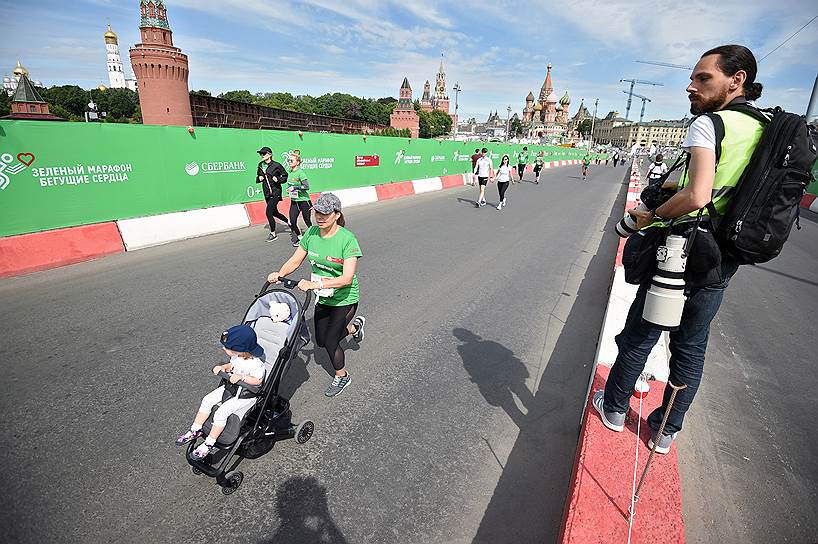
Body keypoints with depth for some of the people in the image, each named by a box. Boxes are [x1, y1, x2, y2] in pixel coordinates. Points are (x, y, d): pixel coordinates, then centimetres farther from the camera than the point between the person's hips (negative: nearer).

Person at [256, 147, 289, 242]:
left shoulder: (276, 165, -9)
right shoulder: (260, 166, 8)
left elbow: (285, 176, -2)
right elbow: (257, 179, 19)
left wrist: (278, 179, -18)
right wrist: (259, 178, -3)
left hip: (275, 192, -7)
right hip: (267, 193, 7)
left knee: (268, 212, -12)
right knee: (274, 212, 16)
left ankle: (273, 233, 3)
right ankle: (288, 222, 41)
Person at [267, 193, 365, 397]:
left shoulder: (347, 239, -25)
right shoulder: (311, 233, -7)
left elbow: (347, 278, -32)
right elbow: (295, 260, -1)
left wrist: (316, 284, -42)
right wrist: (279, 274, -21)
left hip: (344, 299, -6)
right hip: (322, 298, 6)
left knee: (330, 342, -2)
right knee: (321, 341, 16)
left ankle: (342, 376, 29)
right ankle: (354, 325, 44)